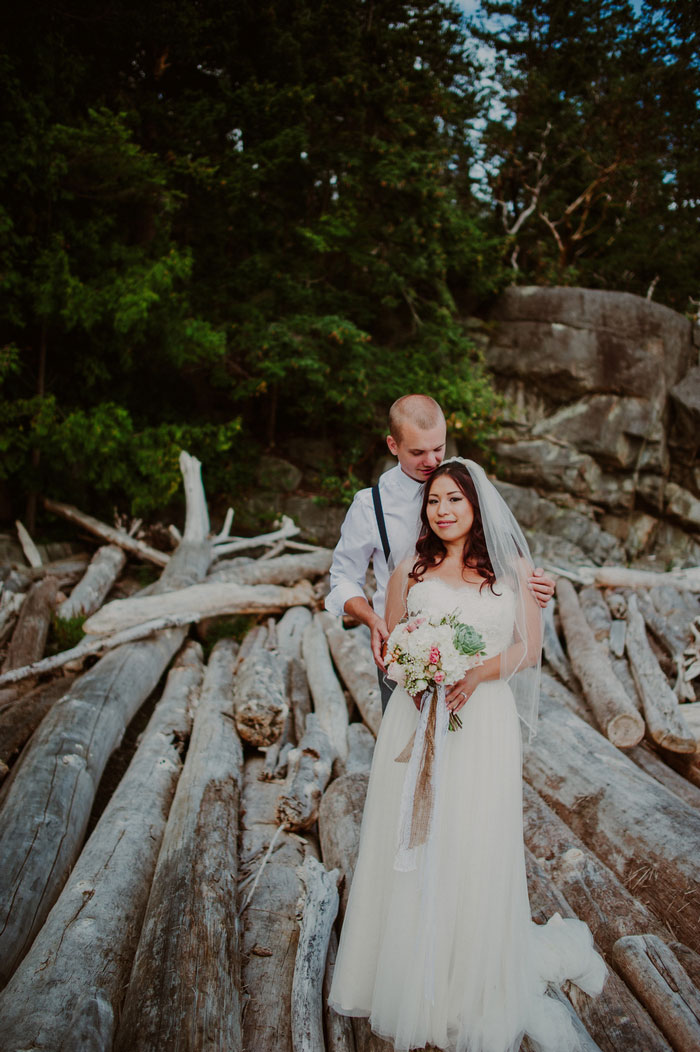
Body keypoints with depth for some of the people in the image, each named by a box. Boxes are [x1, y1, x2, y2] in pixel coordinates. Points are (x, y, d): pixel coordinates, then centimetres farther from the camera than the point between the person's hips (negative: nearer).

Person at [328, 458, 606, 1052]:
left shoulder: (514, 568, 3)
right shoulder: (411, 572, 7)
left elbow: (529, 647, 2)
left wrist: (477, 673, -15)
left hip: (483, 720, -1)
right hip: (418, 720, 2)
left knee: (475, 854, 5)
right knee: (411, 851, 7)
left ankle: (477, 987, 27)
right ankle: (411, 975, 27)